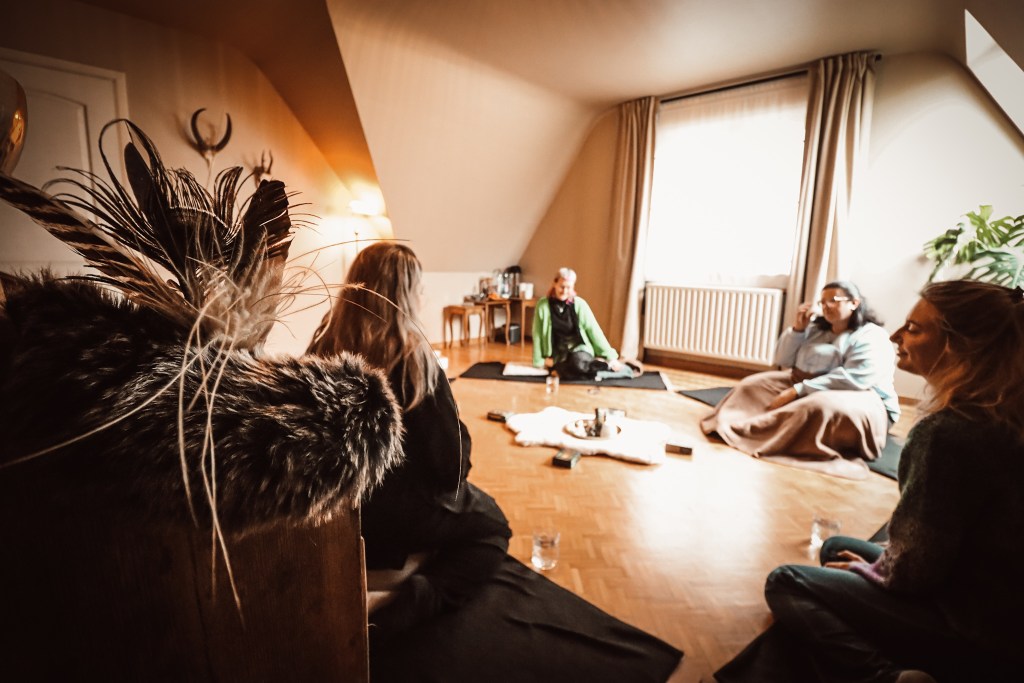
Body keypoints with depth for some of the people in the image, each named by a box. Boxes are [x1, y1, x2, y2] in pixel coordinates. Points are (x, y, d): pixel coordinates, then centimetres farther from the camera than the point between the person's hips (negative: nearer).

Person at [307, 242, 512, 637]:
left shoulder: (325, 346, -7)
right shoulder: (414, 359, -24)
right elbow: (451, 456, -18)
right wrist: (453, 477, 4)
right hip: (400, 512, -7)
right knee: (493, 527, 18)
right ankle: (418, 601, -3)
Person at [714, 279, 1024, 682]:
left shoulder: (948, 432, -28)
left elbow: (913, 569, -22)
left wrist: (872, 570, -2)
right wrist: (880, 562, 11)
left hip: (979, 631, -8)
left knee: (786, 585, 0)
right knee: (837, 548, 21)